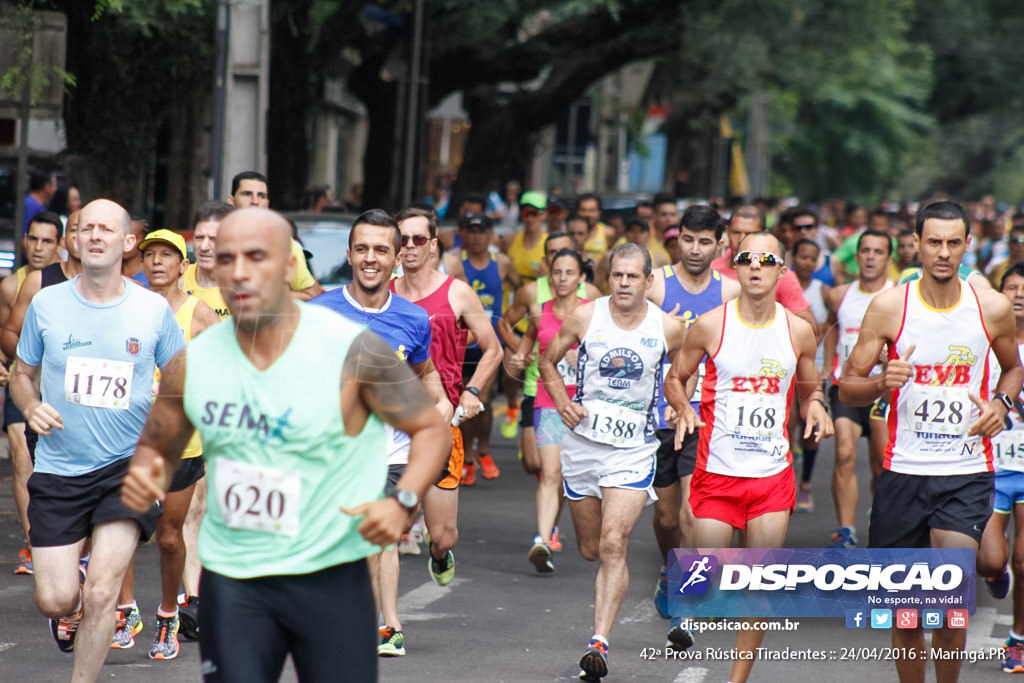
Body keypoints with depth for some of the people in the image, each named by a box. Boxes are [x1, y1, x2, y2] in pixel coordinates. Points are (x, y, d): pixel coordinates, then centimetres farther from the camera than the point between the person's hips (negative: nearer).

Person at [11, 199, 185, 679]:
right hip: (59, 467, 1)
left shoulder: (154, 310, -2)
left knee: (101, 594, -13)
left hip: (128, 464, -1)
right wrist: (31, 407, -11)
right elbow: (22, 374, 11)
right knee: (54, 601, -1)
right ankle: (71, 599, 38)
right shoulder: (47, 305, -1)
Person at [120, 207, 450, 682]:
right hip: (230, 582, 3)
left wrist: (402, 502, -18)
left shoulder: (353, 351, -10)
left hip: (331, 577, -2)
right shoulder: (193, 362, 1)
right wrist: (145, 479, -8)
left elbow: (430, 428, -1)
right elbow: (158, 448, 16)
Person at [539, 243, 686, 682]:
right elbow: (548, 361, 10)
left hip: (634, 451, -2)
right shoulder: (585, 317, -4)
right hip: (583, 443, 2)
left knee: (613, 545, -17)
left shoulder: (668, 329, -5)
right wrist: (562, 402, -5)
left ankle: (599, 644, -19)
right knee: (591, 550, 13)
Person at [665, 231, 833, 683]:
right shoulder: (710, 326, -4)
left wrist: (815, 407, -7)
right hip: (717, 471, -2)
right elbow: (674, 378, 9)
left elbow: (809, 390, 16)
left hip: (773, 475, 2)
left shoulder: (798, 331, 2)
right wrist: (683, 408, -12)